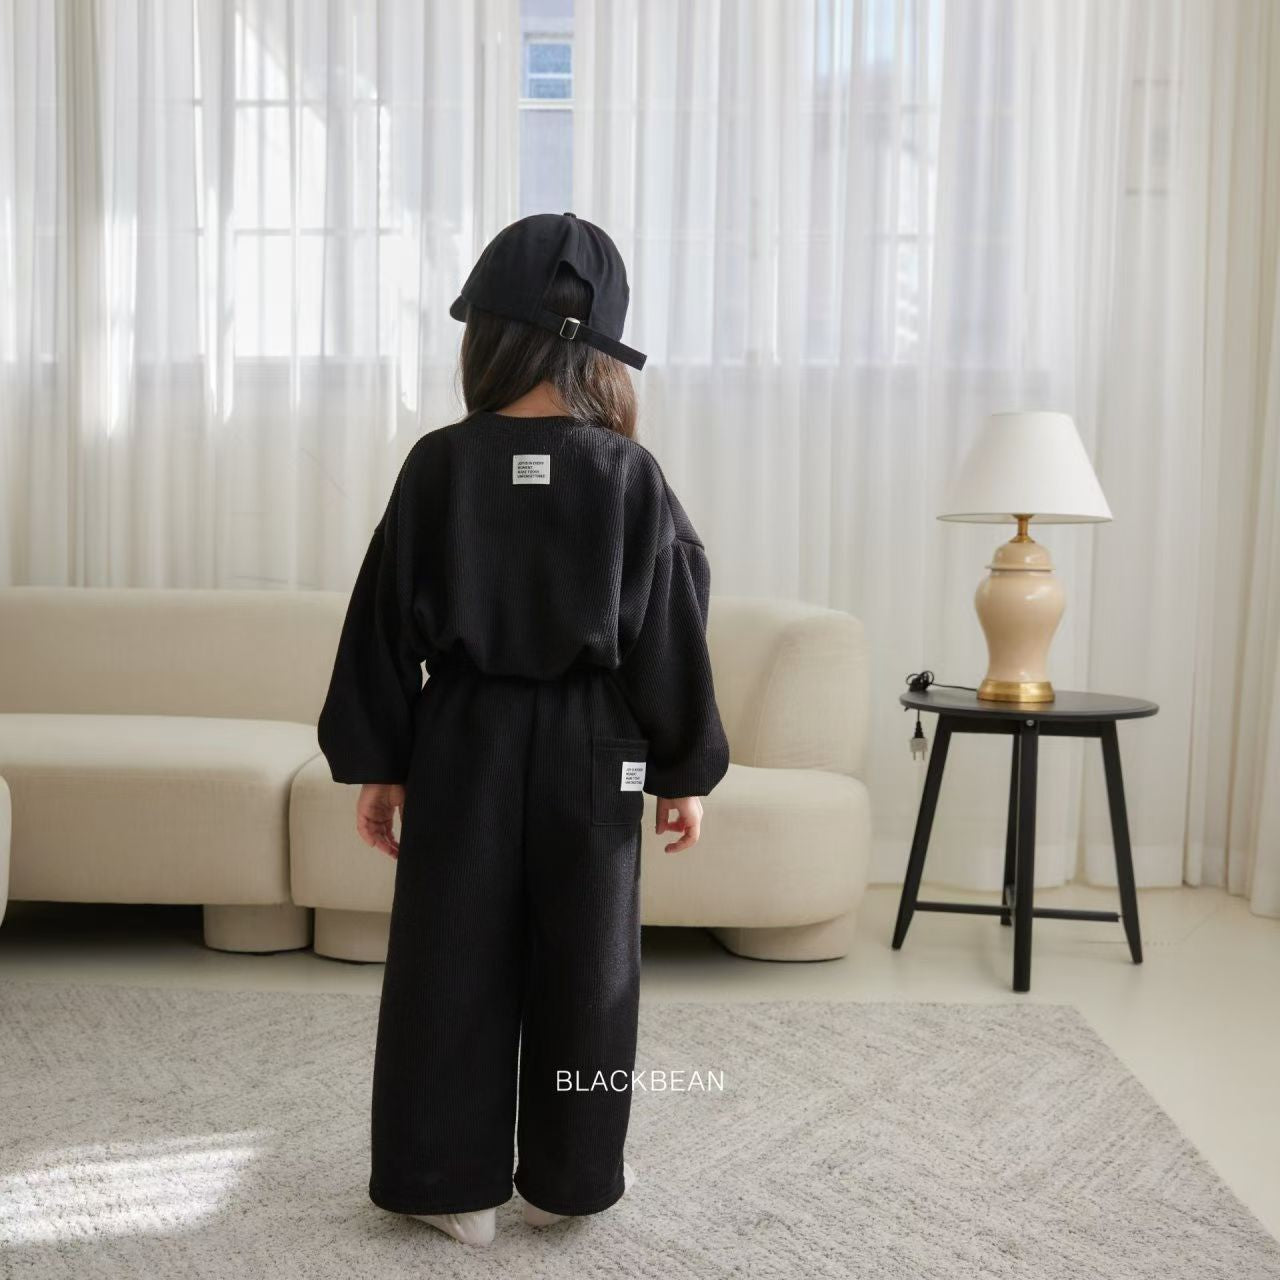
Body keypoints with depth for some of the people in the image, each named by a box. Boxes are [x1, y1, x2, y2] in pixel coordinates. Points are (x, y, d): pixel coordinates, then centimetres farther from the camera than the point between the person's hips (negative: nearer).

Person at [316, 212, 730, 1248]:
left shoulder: (439, 466, -7)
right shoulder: (632, 476, -7)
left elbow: (389, 624, -3)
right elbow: (670, 636, -4)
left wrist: (375, 763, 7)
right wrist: (685, 771, 6)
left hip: (462, 742, 0)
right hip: (590, 750, 0)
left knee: (453, 962, 11)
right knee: (583, 966, 12)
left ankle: (458, 1183, 21)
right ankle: (565, 1182, 24)